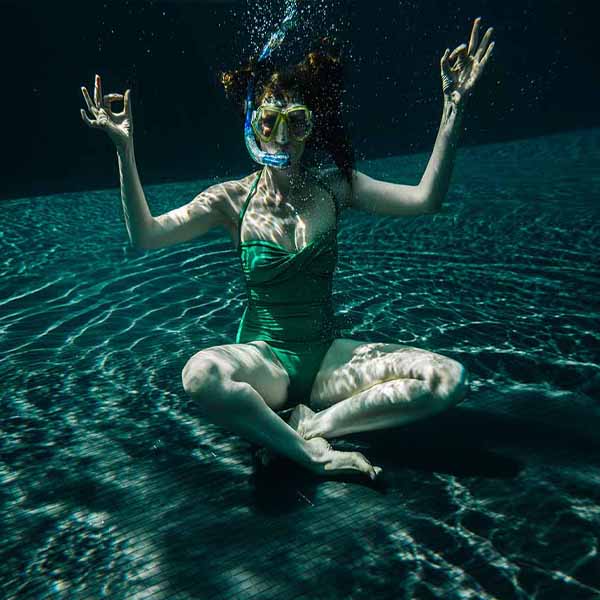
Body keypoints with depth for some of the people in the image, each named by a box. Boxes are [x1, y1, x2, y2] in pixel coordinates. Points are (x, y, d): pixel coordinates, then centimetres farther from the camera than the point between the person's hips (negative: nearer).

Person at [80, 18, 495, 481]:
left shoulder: (333, 187, 1)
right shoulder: (234, 199, -4)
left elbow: (425, 199, -10)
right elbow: (145, 235, -13)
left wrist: (454, 108, -16)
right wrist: (124, 148, -21)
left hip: (328, 355, 3)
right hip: (263, 356, -2)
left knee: (450, 378, -18)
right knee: (201, 374, -38)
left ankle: (312, 425, -14)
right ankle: (316, 455, -19)